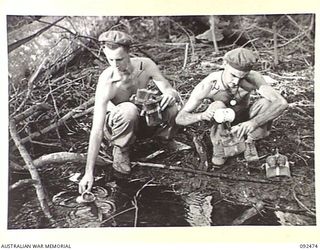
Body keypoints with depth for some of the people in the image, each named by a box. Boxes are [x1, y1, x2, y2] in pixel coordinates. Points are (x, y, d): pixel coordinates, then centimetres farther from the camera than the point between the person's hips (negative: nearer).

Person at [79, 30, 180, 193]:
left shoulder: (146, 65, -21)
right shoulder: (106, 82, -31)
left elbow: (172, 92, -15)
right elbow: (96, 130, -33)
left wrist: (171, 94, -43)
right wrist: (89, 172, -37)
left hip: (143, 119, 3)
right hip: (116, 124, -3)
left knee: (172, 105, -25)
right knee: (129, 110, -38)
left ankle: (163, 137, 5)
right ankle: (120, 149, -12)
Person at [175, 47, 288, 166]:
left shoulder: (252, 78, -31)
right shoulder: (207, 86, -32)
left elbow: (281, 103, -39)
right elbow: (180, 118, -28)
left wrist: (254, 122, -55)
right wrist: (202, 115, -51)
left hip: (244, 124, 1)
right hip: (222, 125, -1)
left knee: (266, 103, -27)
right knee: (217, 106, -33)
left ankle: (249, 141, -3)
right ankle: (219, 144, -7)